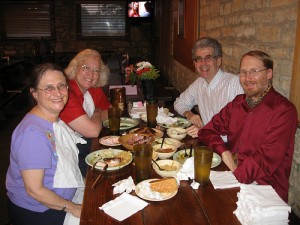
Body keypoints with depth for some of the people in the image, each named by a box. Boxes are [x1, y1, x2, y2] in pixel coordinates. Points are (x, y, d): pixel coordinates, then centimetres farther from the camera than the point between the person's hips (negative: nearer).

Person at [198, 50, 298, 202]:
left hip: (266, 190, -6)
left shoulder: (284, 110, -11)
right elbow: (209, 130, 9)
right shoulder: (237, 103, 10)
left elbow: (266, 160, -18)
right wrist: (224, 152, -9)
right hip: (231, 177, 6)